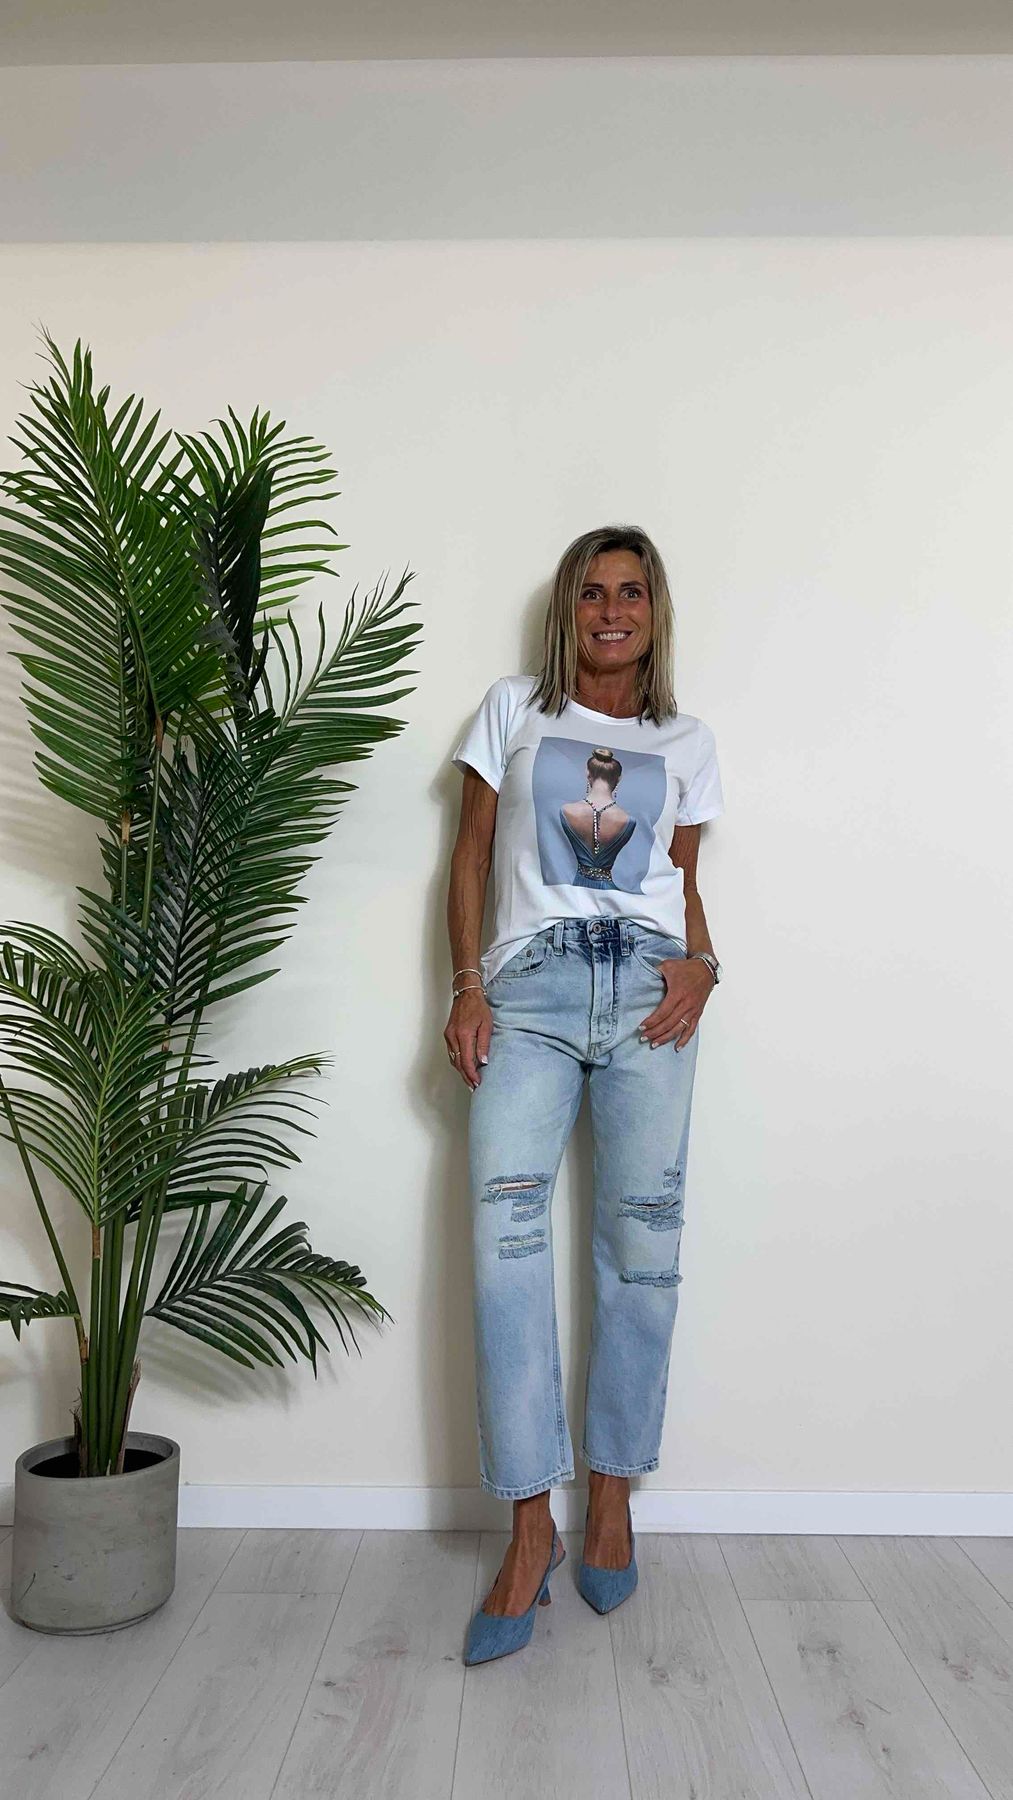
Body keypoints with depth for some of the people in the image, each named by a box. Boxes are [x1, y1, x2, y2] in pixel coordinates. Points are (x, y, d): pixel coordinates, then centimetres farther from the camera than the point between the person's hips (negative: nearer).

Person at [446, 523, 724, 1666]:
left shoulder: (685, 742, 19)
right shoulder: (514, 710, 15)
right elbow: (470, 859, 11)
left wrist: (700, 962, -1)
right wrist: (468, 988, -1)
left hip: (646, 984, 1)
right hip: (528, 982, -1)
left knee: (643, 1237, -2)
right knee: (503, 1235, -12)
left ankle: (611, 1494, 16)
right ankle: (531, 1530, -2)